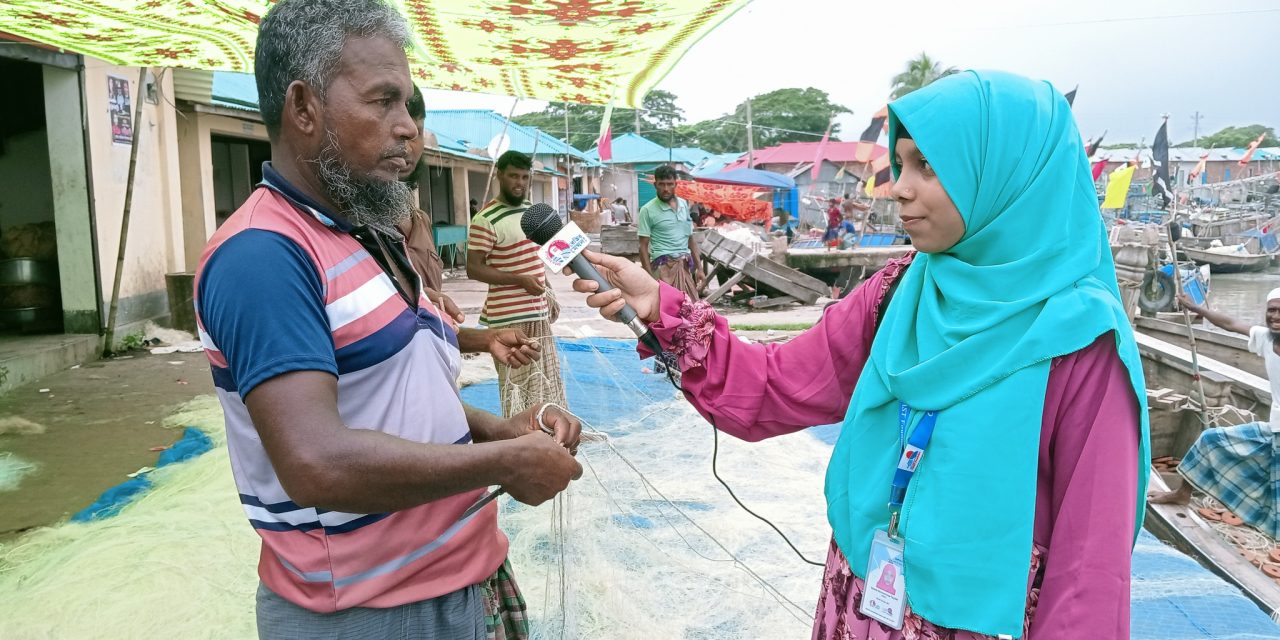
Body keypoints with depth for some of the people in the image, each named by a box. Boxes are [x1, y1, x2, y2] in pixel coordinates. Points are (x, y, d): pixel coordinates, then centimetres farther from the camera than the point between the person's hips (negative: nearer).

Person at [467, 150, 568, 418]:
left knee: (544, 382, 18)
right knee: (518, 385, -3)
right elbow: (474, 268, -17)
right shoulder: (486, 219, -14)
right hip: (509, 317, -8)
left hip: (538, 312, 8)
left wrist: (547, 295, 18)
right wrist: (520, 280, -24)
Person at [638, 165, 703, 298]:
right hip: (664, 266, -5)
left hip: (685, 266, 6)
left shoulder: (684, 205, 11)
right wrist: (650, 277, -12)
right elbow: (643, 246, -6)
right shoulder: (648, 210, -5)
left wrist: (698, 268, 12)